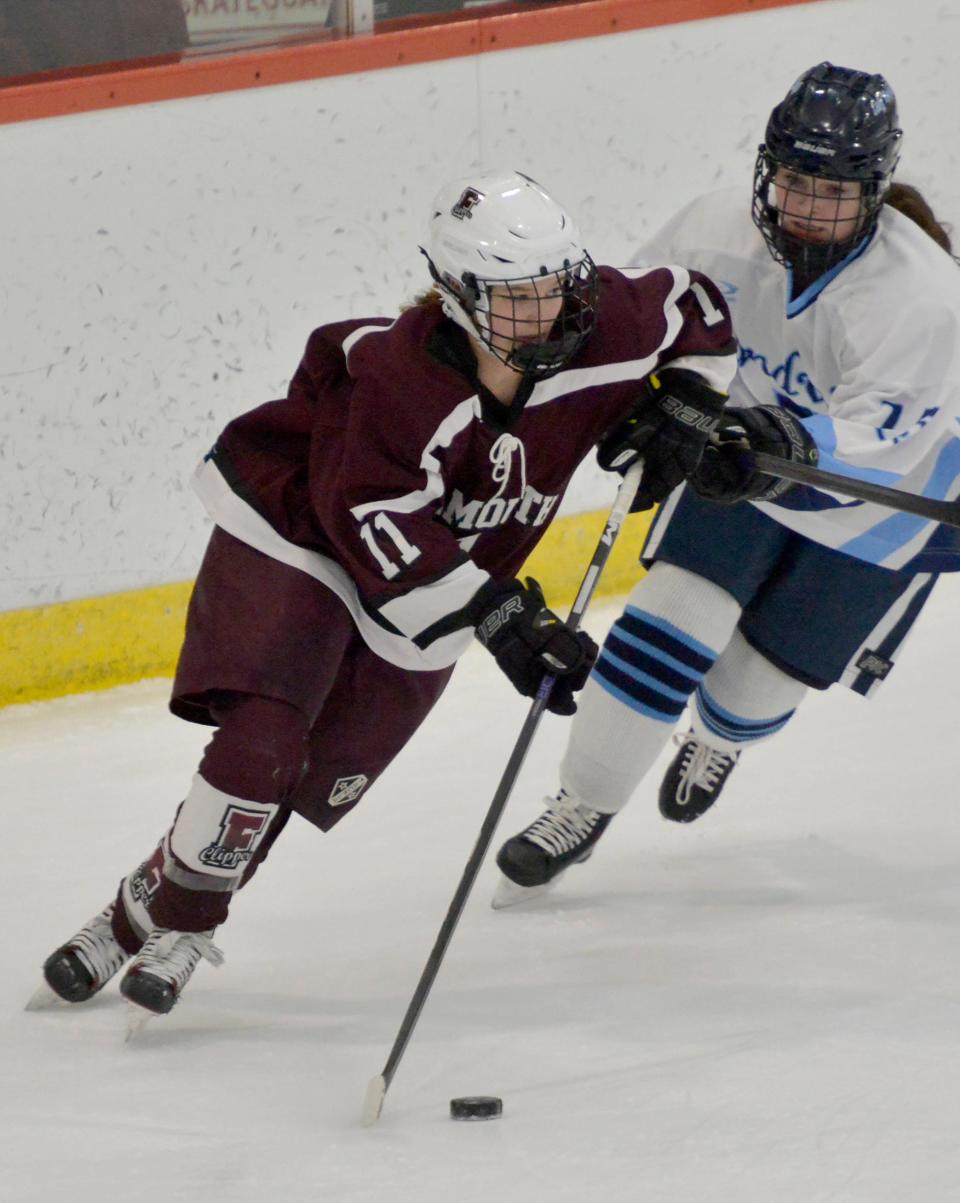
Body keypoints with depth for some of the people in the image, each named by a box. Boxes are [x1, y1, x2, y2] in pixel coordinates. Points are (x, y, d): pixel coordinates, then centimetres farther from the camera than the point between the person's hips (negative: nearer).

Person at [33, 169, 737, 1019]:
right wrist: (501, 621, -38)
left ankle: (158, 921, 15)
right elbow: (378, 530, -34)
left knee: (322, 778, 0)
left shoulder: (601, 334, -18)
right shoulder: (398, 377, -33)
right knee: (263, 739, -21)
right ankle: (172, 918, -2)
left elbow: (698, 310, 3)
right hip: (295, 534, -5)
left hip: (433, 575, 5)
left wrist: (683, 408, -11)